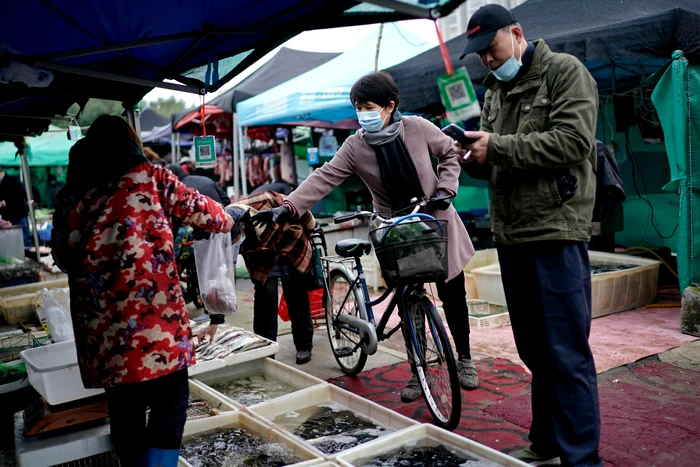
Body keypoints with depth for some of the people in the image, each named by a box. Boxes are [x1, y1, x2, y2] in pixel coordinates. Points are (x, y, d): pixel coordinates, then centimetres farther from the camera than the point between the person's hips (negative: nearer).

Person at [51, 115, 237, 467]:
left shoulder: (71, 193, 14)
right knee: (169, 403, 5)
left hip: (100, 326, 5)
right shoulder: (148, 175, 4)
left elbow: (62, 256, 24)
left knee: (125, 409, 17)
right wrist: (225, 220, 35)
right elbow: (198, 210, 14)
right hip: (153, 317, -4)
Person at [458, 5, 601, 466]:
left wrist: (498, 147, -17)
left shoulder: (565, 71, -3)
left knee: (567, 354, -4)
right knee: (535, 349, 14)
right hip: (511, 234, 7)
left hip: (556, 231, -7)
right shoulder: (495, 91, 18)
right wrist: (471, 155, -4)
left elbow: (573, 142, -17)